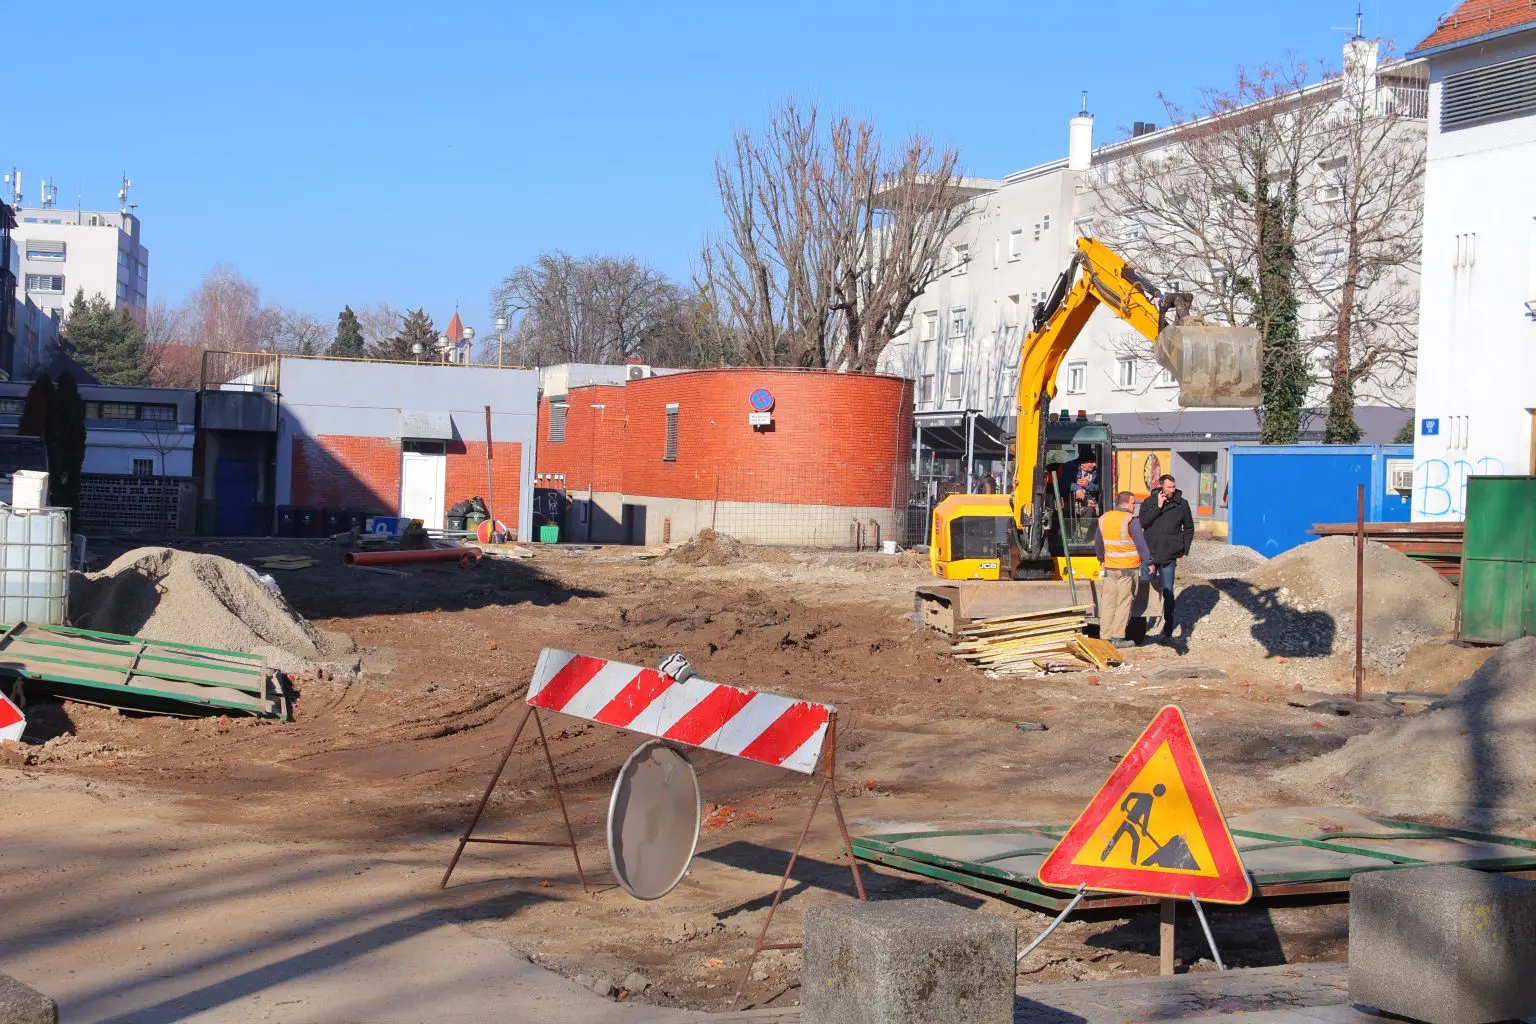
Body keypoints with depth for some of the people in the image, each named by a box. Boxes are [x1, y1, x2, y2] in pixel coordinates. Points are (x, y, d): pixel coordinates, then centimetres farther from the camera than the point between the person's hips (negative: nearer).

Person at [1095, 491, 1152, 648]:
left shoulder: (1104, 519, 7)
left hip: (1109, 567, 6)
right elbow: (1141, 544, -14)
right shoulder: (1131, 520, -13)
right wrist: (1148, 562, -6)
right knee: (1124, 602, 1)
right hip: (1128, 568, -5)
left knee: (1108, 601, 10)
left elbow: (1098, 544, 18)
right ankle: (1118, 637, 1)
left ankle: (1105, 636, 12)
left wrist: (1101, 557, 34)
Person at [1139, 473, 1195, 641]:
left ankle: (1168, 627, -1)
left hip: (1169, 555, -2)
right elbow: (1143, 522, -11)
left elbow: (1189, 528, 11)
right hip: (1150, 553, 2)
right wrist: (1158, 507, -16)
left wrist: (1184, 549, 7)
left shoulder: (1181, 504, 1)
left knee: (1168, 592, -5)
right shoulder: (1149, 502, 2)